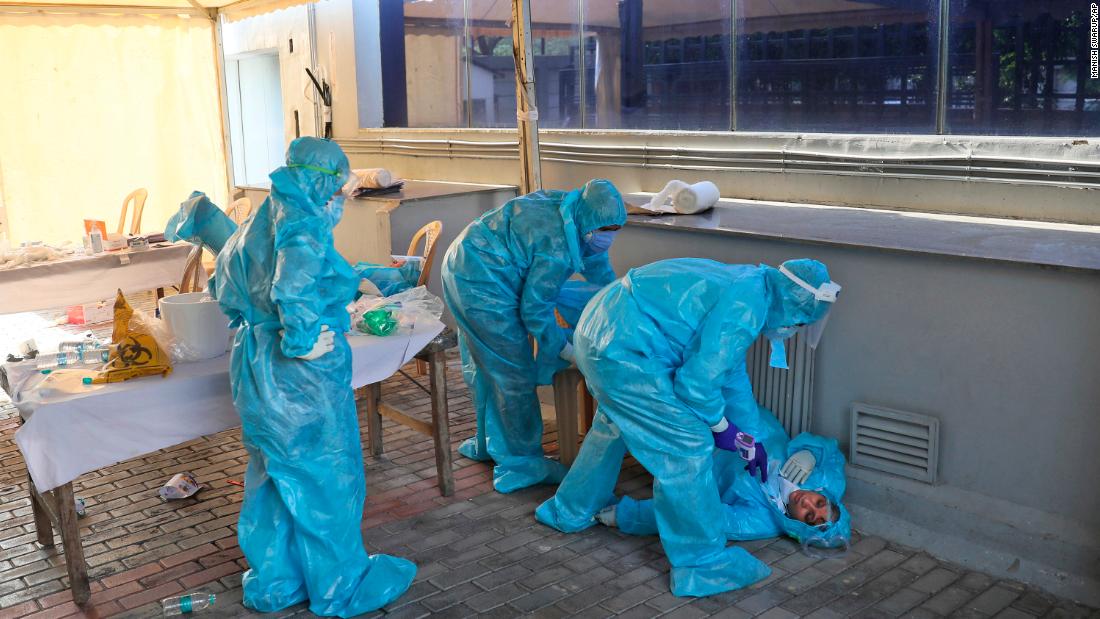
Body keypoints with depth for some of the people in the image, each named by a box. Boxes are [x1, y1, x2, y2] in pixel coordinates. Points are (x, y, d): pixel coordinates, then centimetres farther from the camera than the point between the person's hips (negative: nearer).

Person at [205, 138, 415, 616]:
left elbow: (226, 285, 18)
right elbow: (295, 289, -35)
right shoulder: (303, 227, -19)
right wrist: (304, 339, -23)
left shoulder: (258, 222, 9)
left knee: (273, 475, 20)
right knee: (327, 476, 7)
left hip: (254, 367, 9)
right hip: (302, 379, -9)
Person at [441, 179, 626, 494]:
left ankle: (488, 443, 39)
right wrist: (567, 351, -8)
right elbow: (535, 310, -19)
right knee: (514, 373, -3)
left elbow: (595, 259, 17)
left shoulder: (568, 206, 0)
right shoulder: (556, 248, -28)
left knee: (484, 366, 22)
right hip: (482, 287, -11)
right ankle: (520, 463, 7)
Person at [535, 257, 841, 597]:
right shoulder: (746, 307, -16)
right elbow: (696, 381, -16)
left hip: (597, 331, 11)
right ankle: (702, 564, 7)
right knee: (686, 446, -4)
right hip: (623, 349, -11)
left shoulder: (741, 285, 16)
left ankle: (571, 510, 51)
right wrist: (720, 427, 3)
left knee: (616, 422, 32)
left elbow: (732, 371, 26)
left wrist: (751, 438, 32)